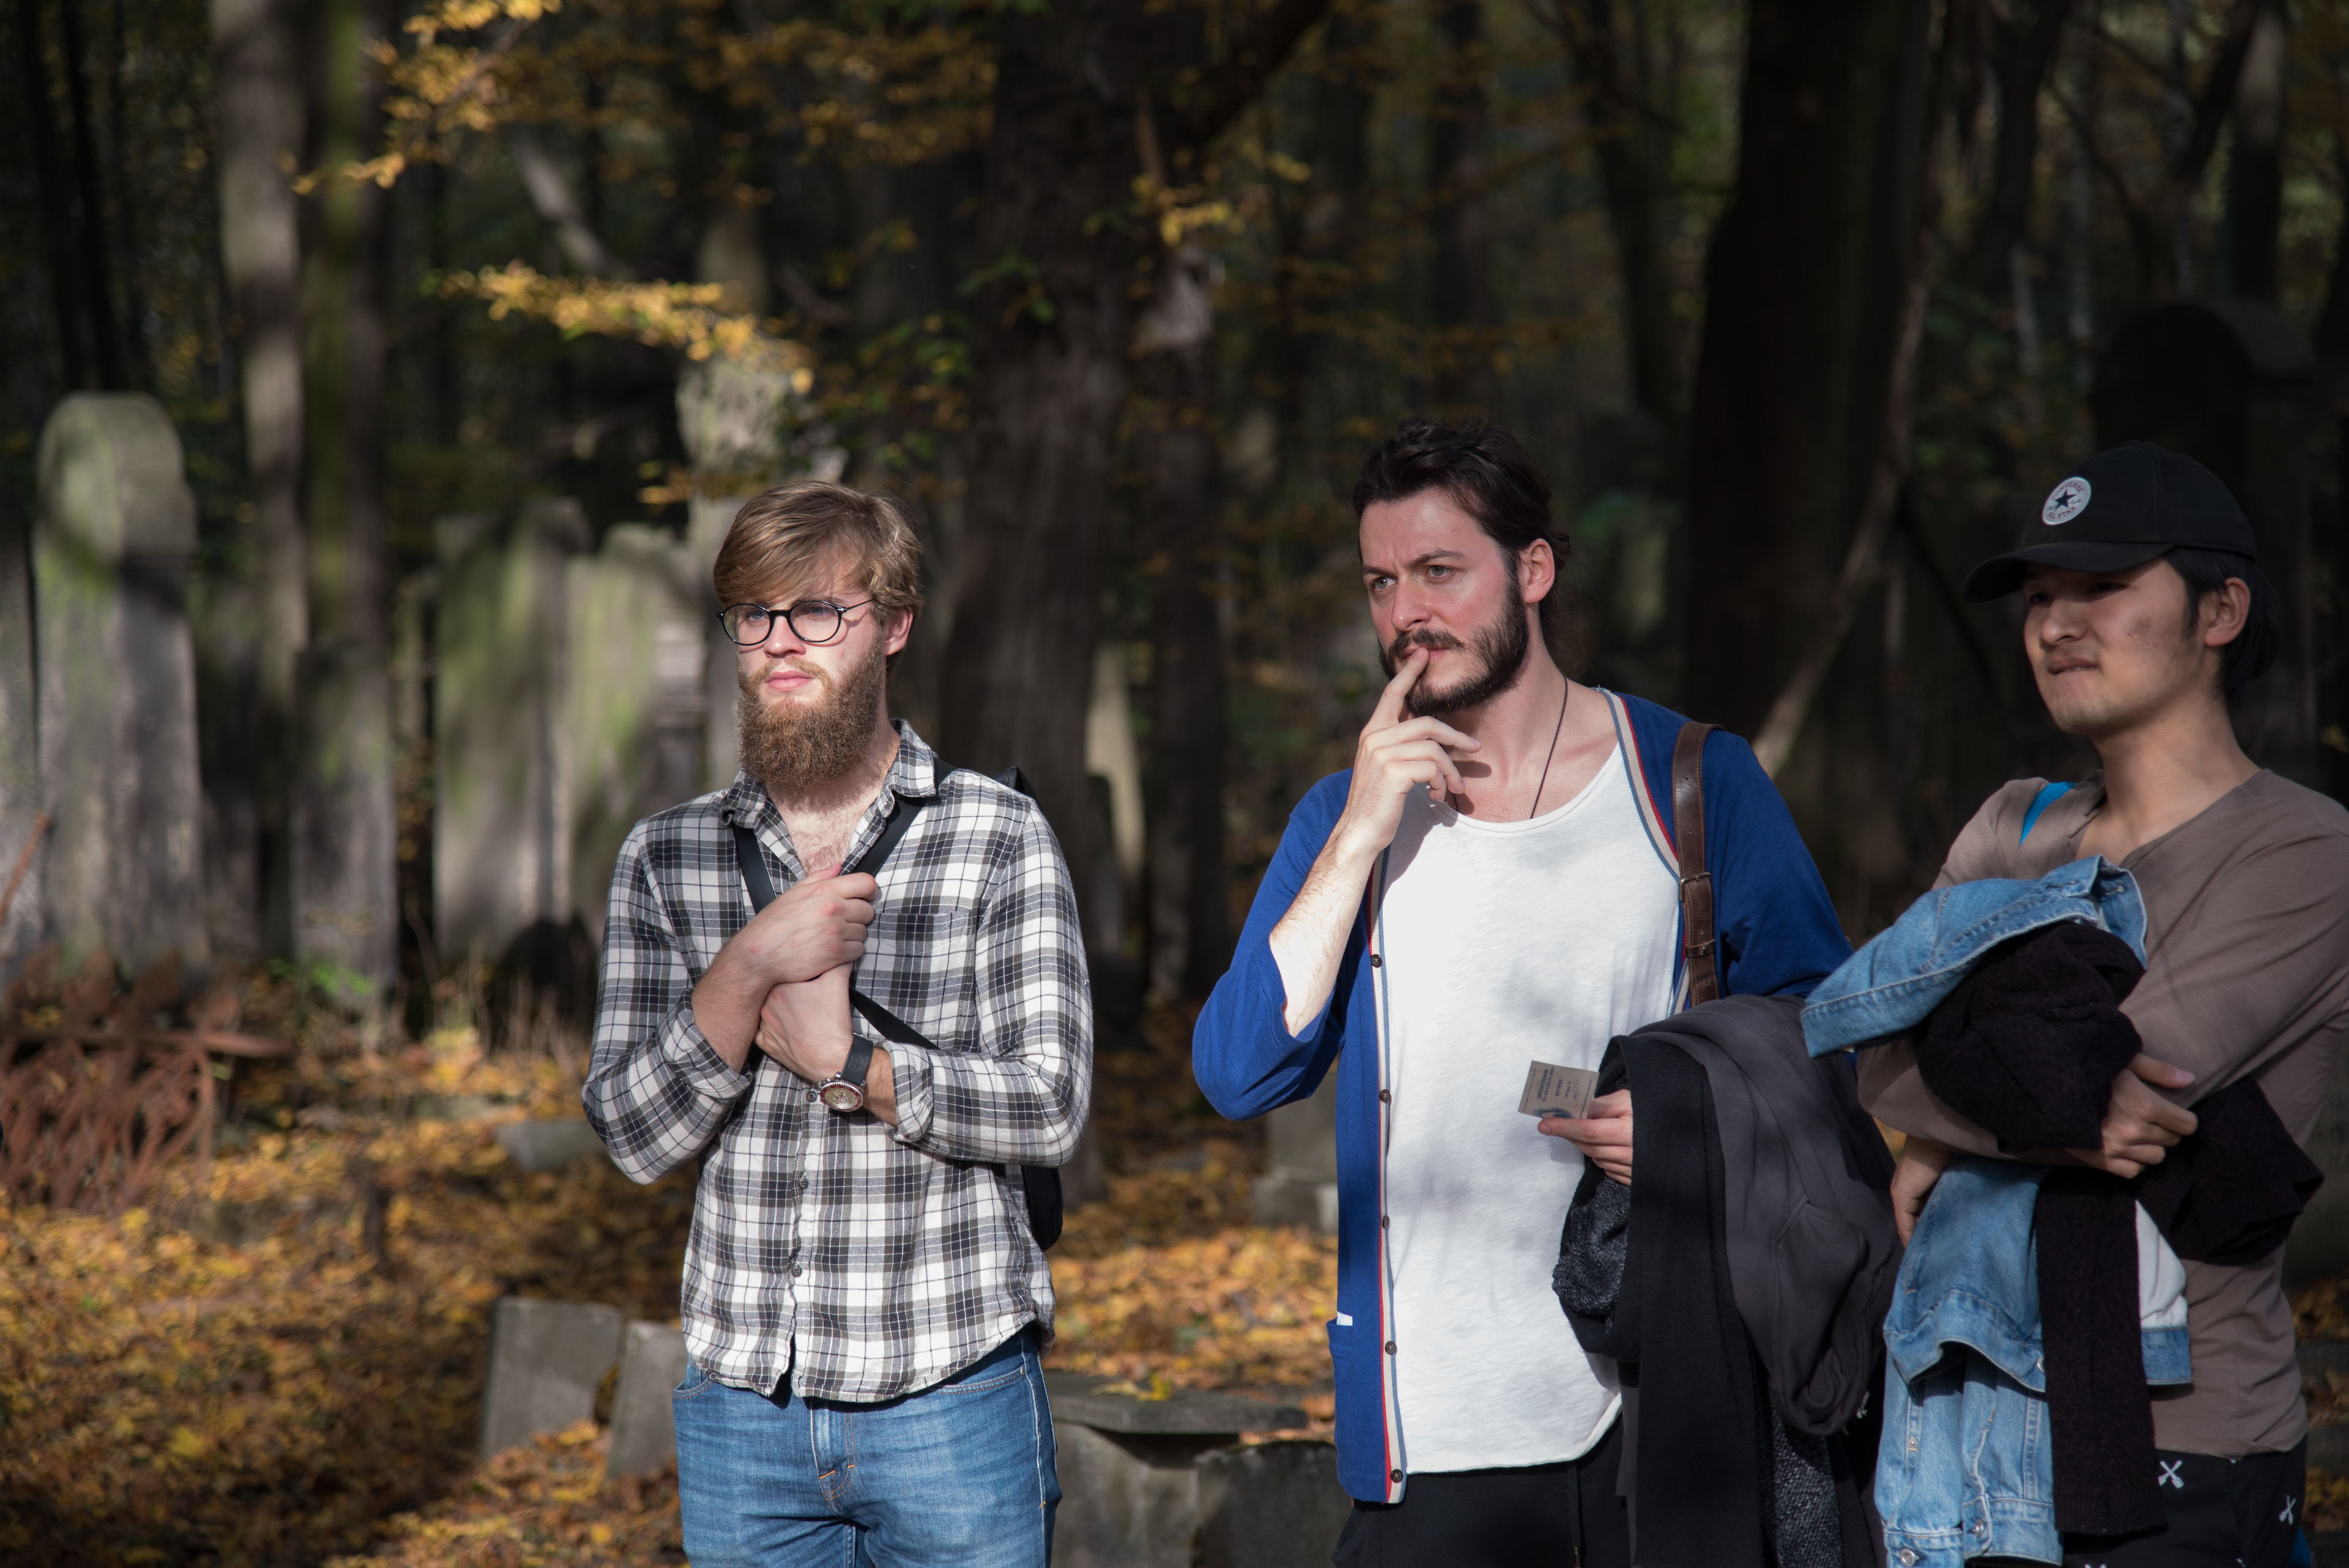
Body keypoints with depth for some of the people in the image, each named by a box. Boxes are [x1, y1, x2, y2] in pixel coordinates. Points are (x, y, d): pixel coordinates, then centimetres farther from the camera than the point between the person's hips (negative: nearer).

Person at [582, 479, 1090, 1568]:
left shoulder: (1002, 842, -1)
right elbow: (634, 1136, -2)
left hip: (952, 1393, -2)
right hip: (741, 1399, 2)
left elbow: (1050, 1107, -8)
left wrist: (847, 1057, -15)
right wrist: (750, 966, -15)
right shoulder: (665, 860, 6)